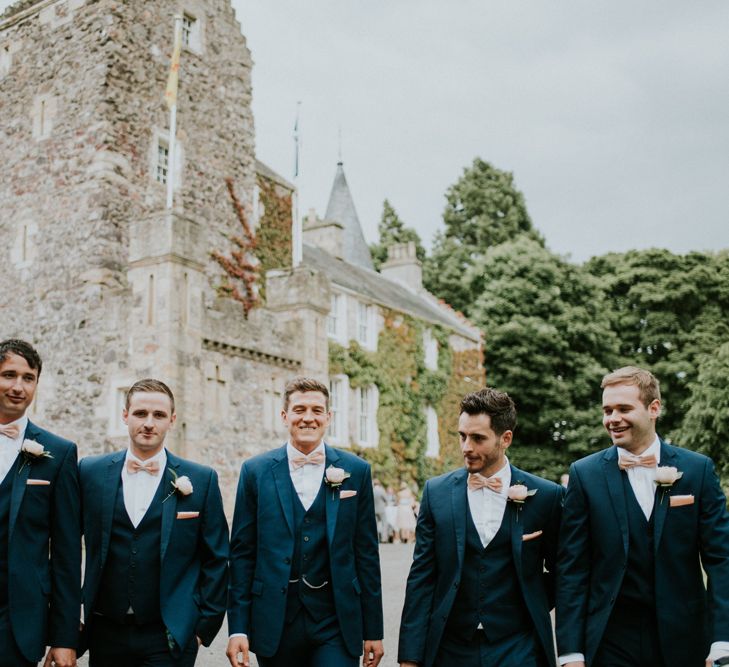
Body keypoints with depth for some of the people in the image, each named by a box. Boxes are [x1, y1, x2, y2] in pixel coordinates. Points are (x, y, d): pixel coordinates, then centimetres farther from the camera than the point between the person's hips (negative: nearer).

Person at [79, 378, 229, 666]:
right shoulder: (90, 471, 1)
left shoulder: (202, 480, -3)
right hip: (105, 632, 2)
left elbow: (216, 559, 1)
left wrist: (206, 625, 0)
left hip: (170, 637, -2)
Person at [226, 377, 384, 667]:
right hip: (274, 623, 1)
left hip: (336, 622, 0)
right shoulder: (255, 471, 1)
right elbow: (242, 553, 2)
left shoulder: (356, 471, 1)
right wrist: (238, 629, -2)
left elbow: (366, 554, 3)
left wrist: (373, 631, 4)